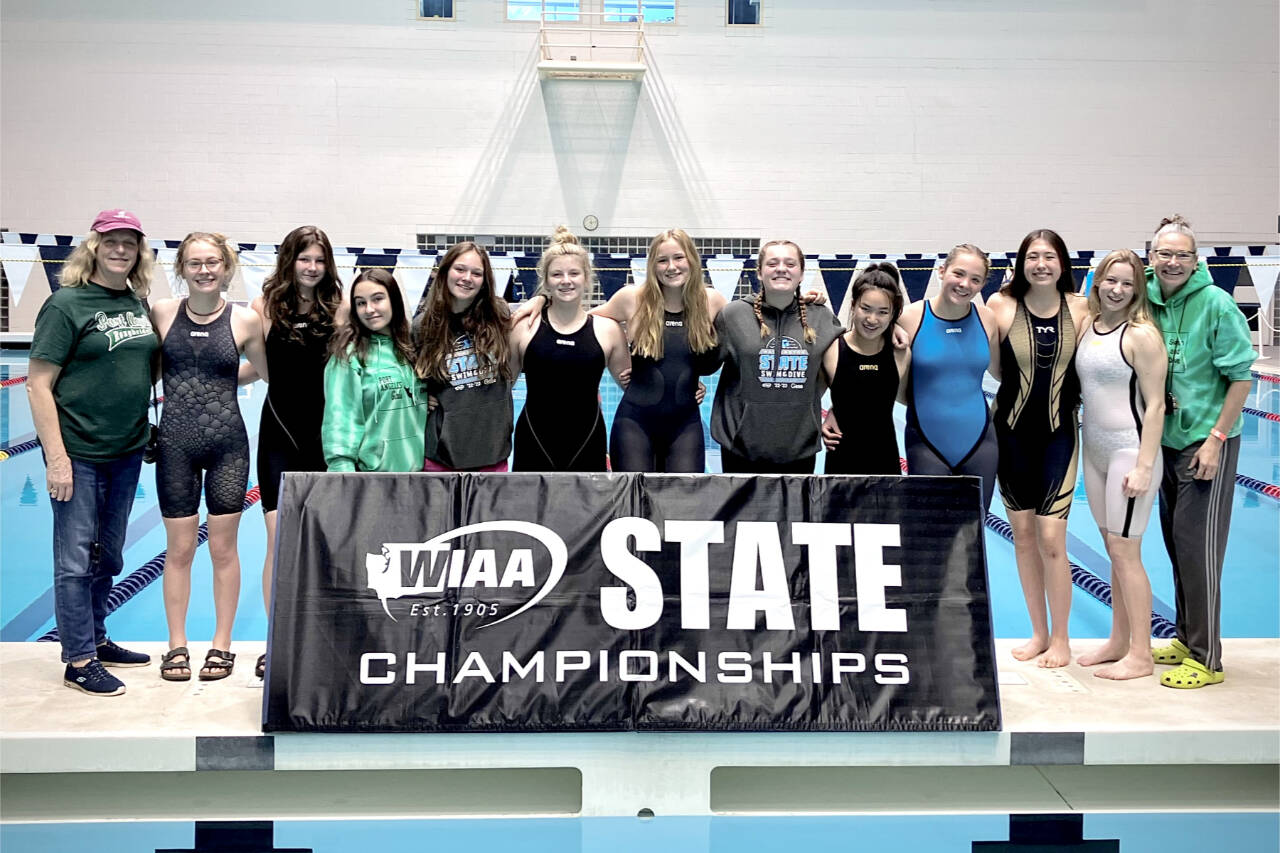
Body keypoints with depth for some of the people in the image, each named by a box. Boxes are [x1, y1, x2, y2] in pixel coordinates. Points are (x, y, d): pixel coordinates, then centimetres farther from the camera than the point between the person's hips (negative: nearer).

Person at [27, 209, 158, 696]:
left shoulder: (140, 303, 7)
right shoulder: (67, 303, -11)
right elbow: (39, 384, -13)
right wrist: (56, 457, -18)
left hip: (127, 453, 7)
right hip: (79, 454, -6)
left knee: (109, 557, 17)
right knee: (76, 560, 2)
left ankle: (96, 641, 32)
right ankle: (78, 661, 12)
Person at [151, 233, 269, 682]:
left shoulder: (245, 320, -3)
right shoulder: (162, 313, -2)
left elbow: (271, 373, 9)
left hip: (228, 444, 0)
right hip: (176, 443, 1)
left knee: (223, 548, 7)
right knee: (179, 548, 7)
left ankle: (221, 644, 21)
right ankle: (176, 645, 20)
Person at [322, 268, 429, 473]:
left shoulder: (412, 347, 8)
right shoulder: (349, 355, -7)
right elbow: (340, 419, -13)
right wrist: (342, 467, -21)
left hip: (418, 465, 5)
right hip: (371, 470, -5)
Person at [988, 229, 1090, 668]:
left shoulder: (1080, 309, -3)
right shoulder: (1002, 307, -5)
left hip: (1058, 432, -1)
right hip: (1012, 430, 1)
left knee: (1051, 537, -6)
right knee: (1023, 534, 9)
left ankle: (1061, 638, 11)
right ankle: (1039, 633, 25)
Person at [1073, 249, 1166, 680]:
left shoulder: (1141, 335, -12)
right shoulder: (1086, 327, 8)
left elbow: (1155, 406, -14)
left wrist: (1144, 466, -19)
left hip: (1129, 450, -7)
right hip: (1094, 450, 7)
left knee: (1124, 551, -4)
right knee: (1114, 550, 14)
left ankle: (1140, 655, 6)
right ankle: (1118, 642, 24)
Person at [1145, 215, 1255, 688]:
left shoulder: (1216, 304, -15)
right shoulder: (1146, 301, 2)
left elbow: (1241, 377, -13)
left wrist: (1215, 439, -16)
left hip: (1207, 442, -6)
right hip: (1165, 440, 7)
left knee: (1197, 547, -5)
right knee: (1176, 544, 15)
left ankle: (1206, 658, 4)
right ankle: (1186, 639, 29)